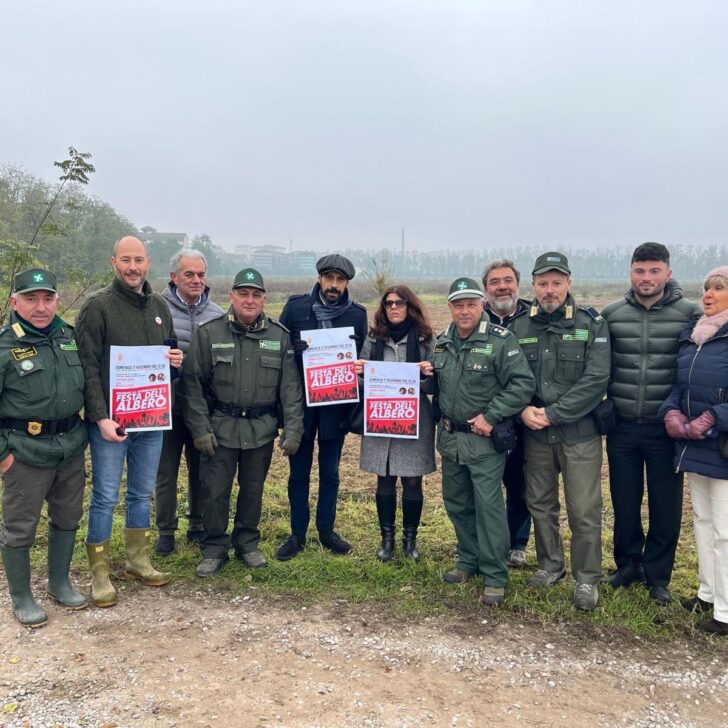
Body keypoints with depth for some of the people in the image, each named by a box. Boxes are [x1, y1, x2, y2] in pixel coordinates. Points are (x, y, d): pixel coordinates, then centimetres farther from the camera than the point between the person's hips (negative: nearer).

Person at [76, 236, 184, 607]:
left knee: (143, 493, 16)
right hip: (110, 421, -5)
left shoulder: (159, 306, 9)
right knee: (105, 497, 4)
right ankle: (99, 573, 17)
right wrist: (100, 417, -20)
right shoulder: (97, 305, -8)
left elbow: (170, 350, 22)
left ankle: (138, 559, 32)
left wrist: (176, 360, -3)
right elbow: (87, 366, -13)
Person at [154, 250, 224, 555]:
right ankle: (166, 531, 25)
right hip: (168, 404, -3)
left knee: (202, 470, 15)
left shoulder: (217, 313, 4)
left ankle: (198, 526, 32)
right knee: (166, 472, 9)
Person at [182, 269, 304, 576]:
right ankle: (214, 549, 23)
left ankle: (247, 544, 32)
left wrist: (293, 430, -5)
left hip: (262, 430, 2)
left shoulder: (280, 336, 1)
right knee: (215, 491, 5)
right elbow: (193, 384, -4)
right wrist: (200, 429, -9)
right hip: (220, 427, -1)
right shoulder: (208, 333, -4)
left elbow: (291, 387, 0)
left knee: (253, 490, 14)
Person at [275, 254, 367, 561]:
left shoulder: (357, 314, -1)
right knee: (299, 471, 10)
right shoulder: (296, 306, -3)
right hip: (299, 401, 0)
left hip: (336, 404, 1)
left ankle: (326, 530, 28)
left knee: (330, 471, 12)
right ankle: (297, 534, 23)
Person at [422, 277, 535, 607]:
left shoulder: (500, 340, -13)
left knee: (488, 506, -4)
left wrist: (491, 417, -19)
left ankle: (495, 576, 9)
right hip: (450, 438, 7)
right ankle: (469, 560, 34)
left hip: (484, 440, -7)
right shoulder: (442, 342, 8)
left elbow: (523, 384, -17)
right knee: (456, 503, 16)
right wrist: (427, 375, -2)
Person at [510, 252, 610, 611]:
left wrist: (552, 414, -16)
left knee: (584, 510, 1)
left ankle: (587, 578, 20)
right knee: (540, 504, 15)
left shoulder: (592, 324, -5)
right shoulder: (519, 328, 4)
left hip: (580, 432, -3)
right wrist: (523, 410, -13)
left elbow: (596, 380, -13)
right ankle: (550, 565, 34)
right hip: (535, 433, 4)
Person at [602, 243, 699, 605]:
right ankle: (628, 564, 33)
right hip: (622, 426, 2)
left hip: (666, 427, -1)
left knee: (666, 506, 9)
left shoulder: (690, 313, -5)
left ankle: (657, 575, 27)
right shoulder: (611, 314, 0)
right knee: (624, 500, 13)